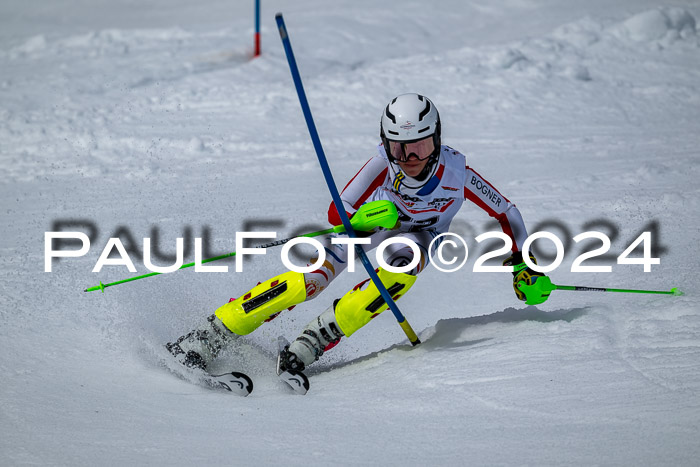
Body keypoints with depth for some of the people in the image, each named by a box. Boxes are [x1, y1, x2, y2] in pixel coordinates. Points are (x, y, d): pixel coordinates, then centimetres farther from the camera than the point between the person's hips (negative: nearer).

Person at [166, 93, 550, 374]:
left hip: (419, 233, 1)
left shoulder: (456, 172, -33)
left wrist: (522, 264, -15)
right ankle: (208, 337, -16)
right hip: (368, 220, -1)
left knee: (403, 267, -36)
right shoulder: (383, 163, -35)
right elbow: (337, 214, -33)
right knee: (308, 282, -21)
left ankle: (317, 338, -31)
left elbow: (505, 213, -17)